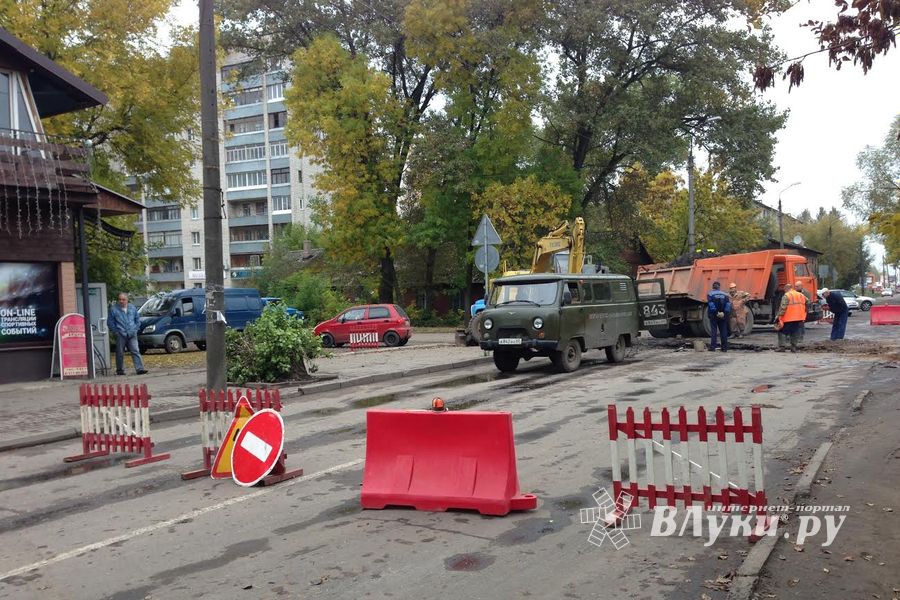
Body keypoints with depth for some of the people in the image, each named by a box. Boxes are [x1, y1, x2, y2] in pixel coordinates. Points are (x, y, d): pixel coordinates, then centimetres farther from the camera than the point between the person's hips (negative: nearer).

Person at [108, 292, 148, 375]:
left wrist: (135, 329, 7)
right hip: (120, 335, -2)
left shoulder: (132, 308, 9)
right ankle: (120, 370, 16)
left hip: (132, 335, 2)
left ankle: (140, 369, -9)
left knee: (136, 351, -5)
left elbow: (138, 319, 17)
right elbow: (111, 323, 3)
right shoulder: (114, 309, -1)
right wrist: (116, 331, -4)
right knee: (120, 353, 5)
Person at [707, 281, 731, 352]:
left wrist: (716, 312, -16)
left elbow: (710, 304, -13)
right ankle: (724, 348, 8)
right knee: (723, 331, 7)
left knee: (713, 331, -1)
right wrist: (725, 313, -10)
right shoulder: (724, 295, 11)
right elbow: (728, 304, -3)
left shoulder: (710, 294, 2)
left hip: (713, 315, -2)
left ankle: (712, 347, -6)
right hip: (723, 316, 3)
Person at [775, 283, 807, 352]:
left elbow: (783, 308, -16)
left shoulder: (786, 296, -9)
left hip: (788, 318, -6)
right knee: (795, 332, 13)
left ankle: (781, 346, -3)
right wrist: (804, 317, 25)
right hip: (799, 318, 6)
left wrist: (779, 316, -10)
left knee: (782, 332, 3)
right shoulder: (801, 295, 15)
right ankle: (794, 347, 11)